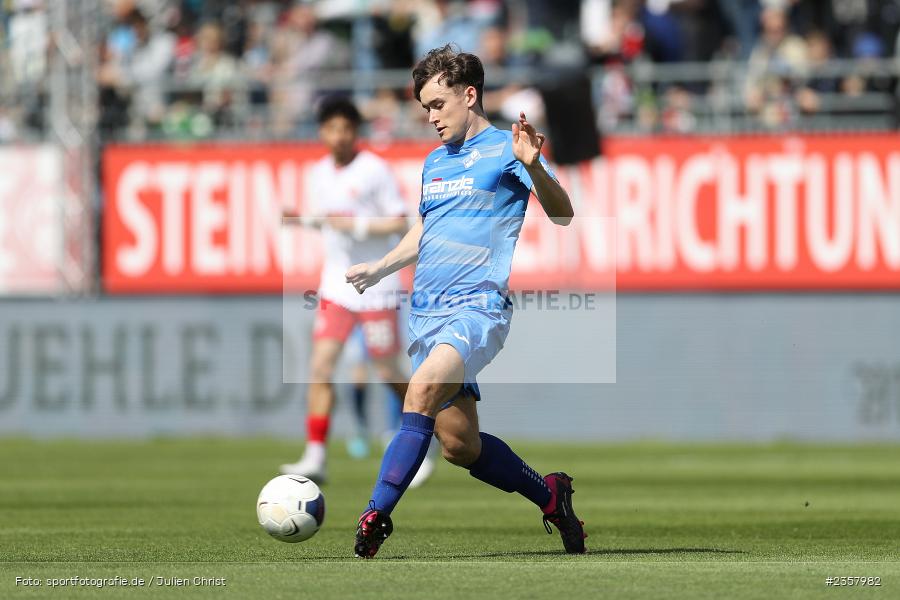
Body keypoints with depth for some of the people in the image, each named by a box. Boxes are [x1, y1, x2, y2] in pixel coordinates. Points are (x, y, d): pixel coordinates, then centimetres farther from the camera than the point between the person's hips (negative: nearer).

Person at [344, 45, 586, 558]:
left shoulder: (504, 150, -3)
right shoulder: (435, 163, 19)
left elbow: (562, 214, -16)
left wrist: (534, 166, -34)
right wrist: (379, 269, 19)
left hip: (477, 308, -8)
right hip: (427, 314, 8)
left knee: (423, 390, -31)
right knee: (460, 444, 6)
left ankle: (375, 520, -34)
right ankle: (550, 496, 27)